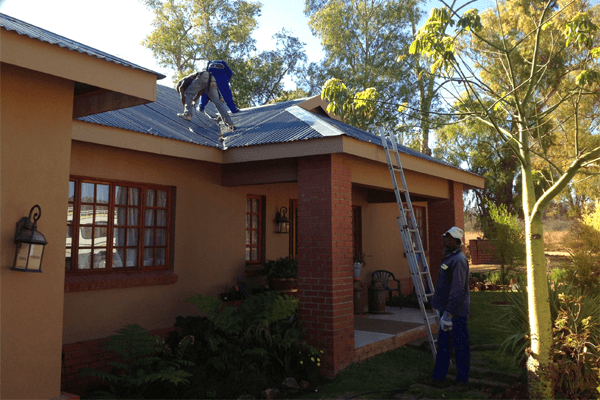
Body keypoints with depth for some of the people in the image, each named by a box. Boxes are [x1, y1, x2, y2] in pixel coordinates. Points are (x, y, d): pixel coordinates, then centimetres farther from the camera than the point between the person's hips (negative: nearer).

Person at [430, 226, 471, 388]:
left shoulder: (459, 260, -18)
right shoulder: (449, 258, 14)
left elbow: (457, 290, -24)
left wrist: (448, 313, -25)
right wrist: (440, 307, 23)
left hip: (456, 311, -10)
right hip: (447, 309, 10)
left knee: (460, 345, 2)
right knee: (443, 343, 15)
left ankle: (462, 379, 14)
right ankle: (439, 376, 25)